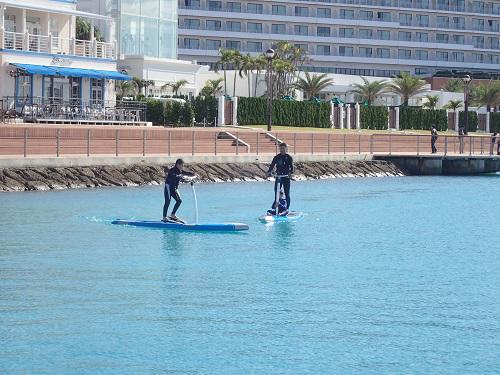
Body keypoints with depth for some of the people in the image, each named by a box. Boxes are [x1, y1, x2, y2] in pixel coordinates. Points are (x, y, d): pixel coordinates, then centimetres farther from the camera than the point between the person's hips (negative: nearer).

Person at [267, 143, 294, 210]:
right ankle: (273, 208, -1)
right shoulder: (276, 157, 7)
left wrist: (291, 173, -29)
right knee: (276, 193, -1)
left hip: (286, 177, -2)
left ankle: (287, 208, 8)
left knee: (287, 194, 1)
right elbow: (272, 165, 2)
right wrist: (269, 172, -16)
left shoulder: (289, 158, 0)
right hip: (278, 177, 2)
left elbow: (291, 167, -10)